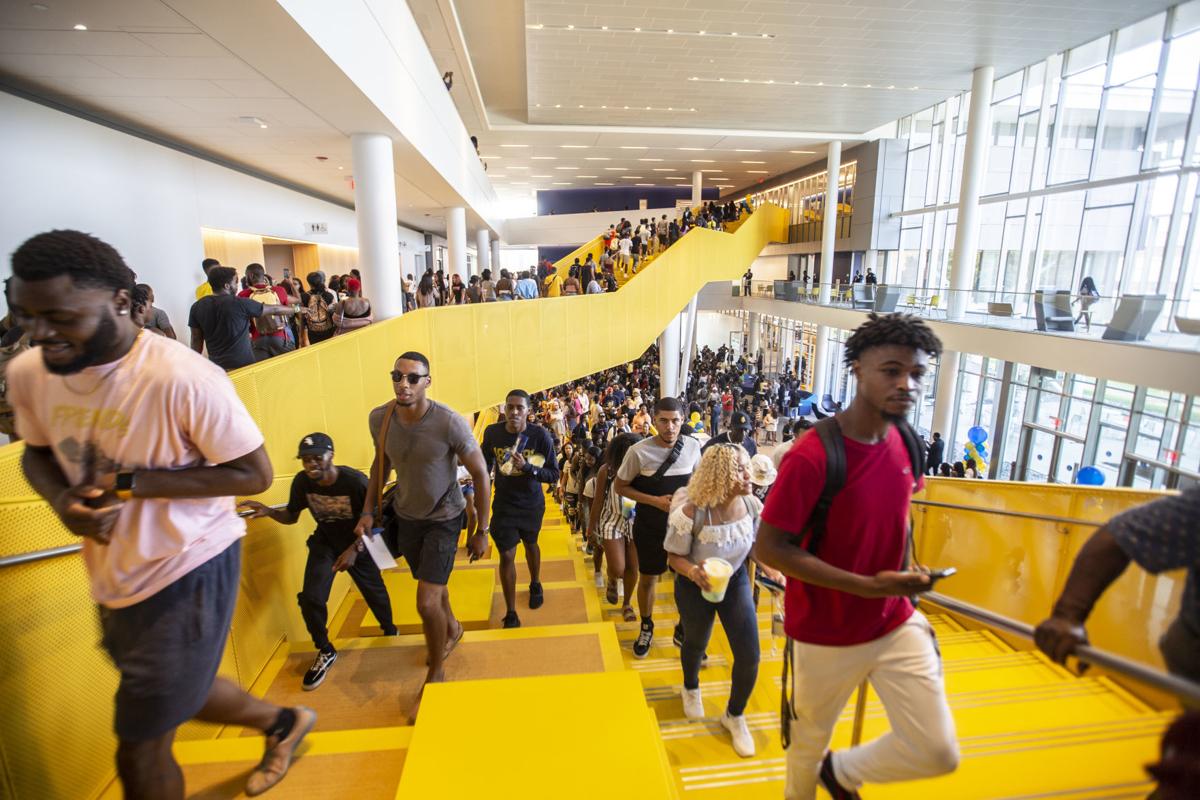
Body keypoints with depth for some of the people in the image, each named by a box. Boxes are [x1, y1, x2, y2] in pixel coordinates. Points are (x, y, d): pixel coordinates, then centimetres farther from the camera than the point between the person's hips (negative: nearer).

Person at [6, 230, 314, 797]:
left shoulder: (183, 379, -27)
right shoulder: (27, 373, -6)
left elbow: (254, 474, -20)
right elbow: (37, 453, 12)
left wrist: (130, 483, -24)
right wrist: (62, 502, -11)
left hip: (187, 570, -7)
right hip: (115, 574, 8)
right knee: (178, 691, 29)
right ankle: (284, 722, 56)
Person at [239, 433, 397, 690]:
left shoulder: (355, 481, -31)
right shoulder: (302, 481, -20)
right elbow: (291, 516, -3)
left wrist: (354, 549, -30)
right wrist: (269, 512, -23)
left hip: (359, 543, -2)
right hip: (324, 543, 3)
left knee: (374, 592, 12)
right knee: (311, 598, -11)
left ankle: (390, 632, 44)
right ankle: (326, 652, 15)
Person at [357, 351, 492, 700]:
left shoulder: (450, 423, -29)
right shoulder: (379, 418, -14)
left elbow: (481, 475, -18)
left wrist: (482, 531, -14)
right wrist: (369, 510, 2)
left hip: (443, 518, -5)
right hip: (405, 515, 5)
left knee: (426, 602, -8)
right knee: (432, 584, 23)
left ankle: (436, 673, 20)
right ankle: (452, 629, 54)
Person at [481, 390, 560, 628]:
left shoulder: (540, 435, -21)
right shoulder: (492, 432, -14)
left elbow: (554, 475, -20)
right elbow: (485, 465, 4)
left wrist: (527, 467, -34)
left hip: (531, 503, 0)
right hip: (503, 504, 0)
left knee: (530, 544, 24)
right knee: (507, 555, -1)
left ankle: (535, 585, 52)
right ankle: (510, 614, 15)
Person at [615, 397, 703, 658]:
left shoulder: (693, 446, -8)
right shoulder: (639, 451, -18)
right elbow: (621, 487, -8)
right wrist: (655, 501, -18)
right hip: (650, 528, -2)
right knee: (648, 578, 14)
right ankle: (646, 628, 40)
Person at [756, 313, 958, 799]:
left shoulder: (906, 442, -4)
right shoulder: (812, 456, -27)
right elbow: (770, 548, -24)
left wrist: (904, 582, 6)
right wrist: (868, 586, -26)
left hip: (896, 624, 5)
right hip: (825, 635, -5)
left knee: (938, 753, 4)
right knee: (811, 739, 19)